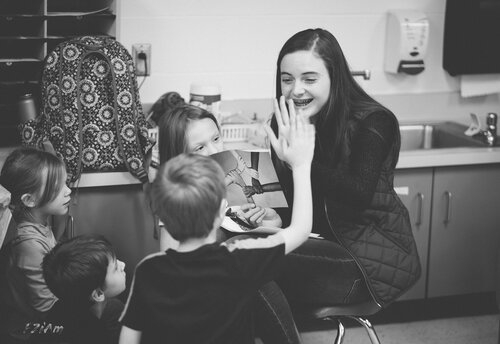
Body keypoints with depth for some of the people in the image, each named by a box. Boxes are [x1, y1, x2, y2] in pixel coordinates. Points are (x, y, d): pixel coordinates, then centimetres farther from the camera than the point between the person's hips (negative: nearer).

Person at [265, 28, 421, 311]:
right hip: (326, 243, 6)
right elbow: (295, 200, 4)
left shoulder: (373, 122, -16)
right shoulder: (284, 125, 1)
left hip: (380, 256, -6)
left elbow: (360, 195, -31)